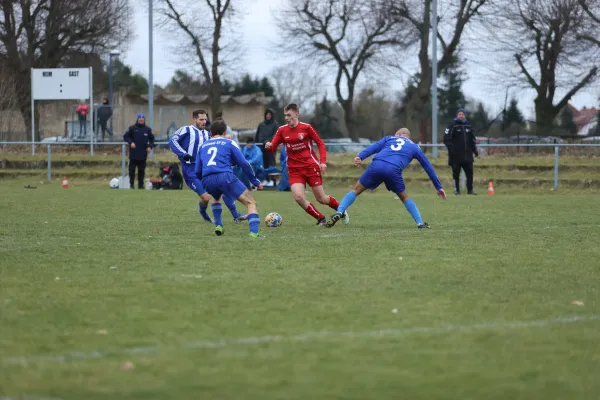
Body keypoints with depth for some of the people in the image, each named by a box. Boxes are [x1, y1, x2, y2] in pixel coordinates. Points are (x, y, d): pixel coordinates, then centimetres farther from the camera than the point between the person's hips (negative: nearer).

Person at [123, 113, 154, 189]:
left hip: (143, 154, 2)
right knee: (132, 170, 0)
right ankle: (131, 185, 6)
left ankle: (141, 185, 10)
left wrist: (150, 146, -1)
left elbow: (152, 139, 15)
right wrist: (130, 142, -15)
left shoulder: (148, 129, 8)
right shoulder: (132, 128, 1)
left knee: (141, 170, 5)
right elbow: (125, 136, 3)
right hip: (133, 154, -2)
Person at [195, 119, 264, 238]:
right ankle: (254, 232, -21)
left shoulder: (203, 146, 26)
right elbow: (244, 164, 7)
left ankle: (218, 226, 26)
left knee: (216, 198, 39)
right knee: (251, 203, 0)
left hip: (207, 180, 4)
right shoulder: (229, 143, 15)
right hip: (225, 176, -4)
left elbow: (197, 172, 25)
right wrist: (256, 182, 14)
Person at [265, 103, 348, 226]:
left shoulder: (306, 127, -5)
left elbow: (320, 143, 2)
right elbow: (273, 148, -1)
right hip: (294, 170, 2)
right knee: (298, 197, -21)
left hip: (311, 166, -2)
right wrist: (269, 146, -26)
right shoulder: (282, 130, 0)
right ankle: (321, 219, -2)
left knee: (321, 199, 2)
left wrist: (323, 162, -9)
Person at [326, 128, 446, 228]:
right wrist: (439, 187, 40)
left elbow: (373, 147, 12)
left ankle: (339, 213, -4)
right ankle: (420, 223, 13)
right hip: (394, 170, 0)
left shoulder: (389, 138, 31)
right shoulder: (414, 147, 30)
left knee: (356, 190, 15)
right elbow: (428, 167, 34)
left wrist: (360, 157, -3)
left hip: (376, 165, 0)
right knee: (404, 197, 24)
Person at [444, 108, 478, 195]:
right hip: (456, 155, -4)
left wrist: (475, 150, 16)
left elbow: (472, 140, 23)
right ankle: (457, 190, 8)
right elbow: (446, 138, -6)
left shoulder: (468, 126, 15)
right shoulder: (452, 125, -1)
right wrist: (451, 148, -17)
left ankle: (470, 190, 7)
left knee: (469, 172, 1)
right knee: (456, 173, 0)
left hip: (467, 154, 4)